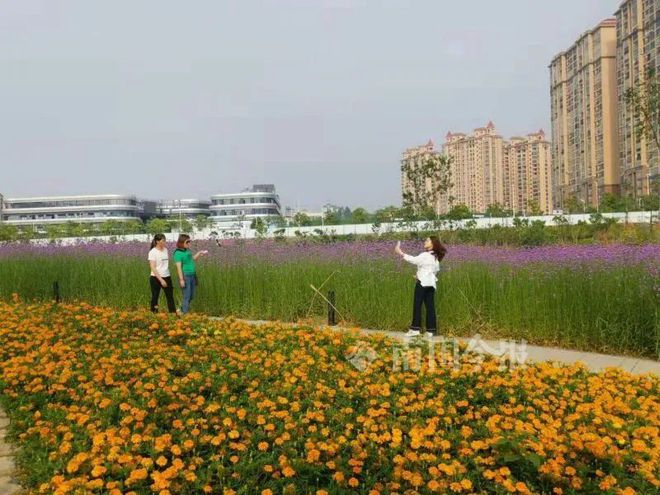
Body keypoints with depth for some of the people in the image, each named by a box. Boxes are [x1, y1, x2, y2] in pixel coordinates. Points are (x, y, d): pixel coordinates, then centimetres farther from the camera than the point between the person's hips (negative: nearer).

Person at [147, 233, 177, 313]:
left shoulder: (165, 250, 7)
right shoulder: (153, 252, -10)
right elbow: (153, 268, -14)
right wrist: (161, 280, -19)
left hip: (167, 277, 5)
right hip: (156, 278, -5)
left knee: (170, 296, 5)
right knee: (155, 297, 5)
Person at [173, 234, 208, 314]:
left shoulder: (187, 250, 10)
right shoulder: (178, 253, -13)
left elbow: (192, 259, 26)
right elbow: (179, 267, -16)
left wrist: (199, 253, 12)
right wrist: (181, 279, -19)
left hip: (192, 276, 8)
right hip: (185, 276, -8)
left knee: (192, 295, 14)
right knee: (187, 296, -3)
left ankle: (183, 309, 29)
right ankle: (185, 313, 6)